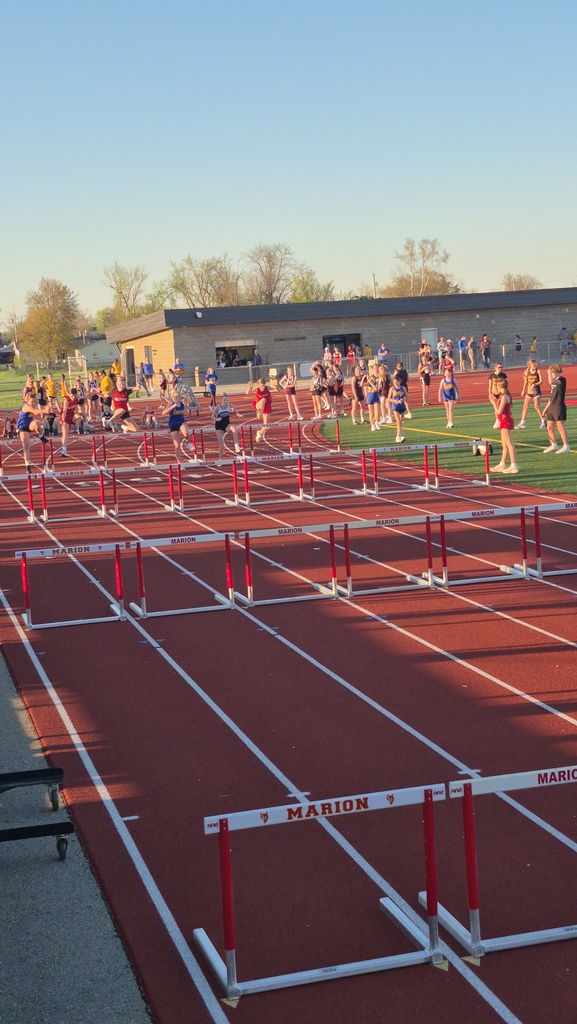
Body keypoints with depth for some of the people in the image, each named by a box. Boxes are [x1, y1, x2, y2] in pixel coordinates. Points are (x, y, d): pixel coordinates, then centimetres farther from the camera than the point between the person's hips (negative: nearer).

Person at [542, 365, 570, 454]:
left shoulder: (562, 380, -9)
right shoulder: (555, 382, 18)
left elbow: (551, 382, -29)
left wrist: (549, 372, -16)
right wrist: (546, 408, 21)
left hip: (559, 406, -9)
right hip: (552, 407, 9)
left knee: (560, 426, -10)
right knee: (549, 427, 11)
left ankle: (566, 446, -6)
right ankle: (554, 445, 23)